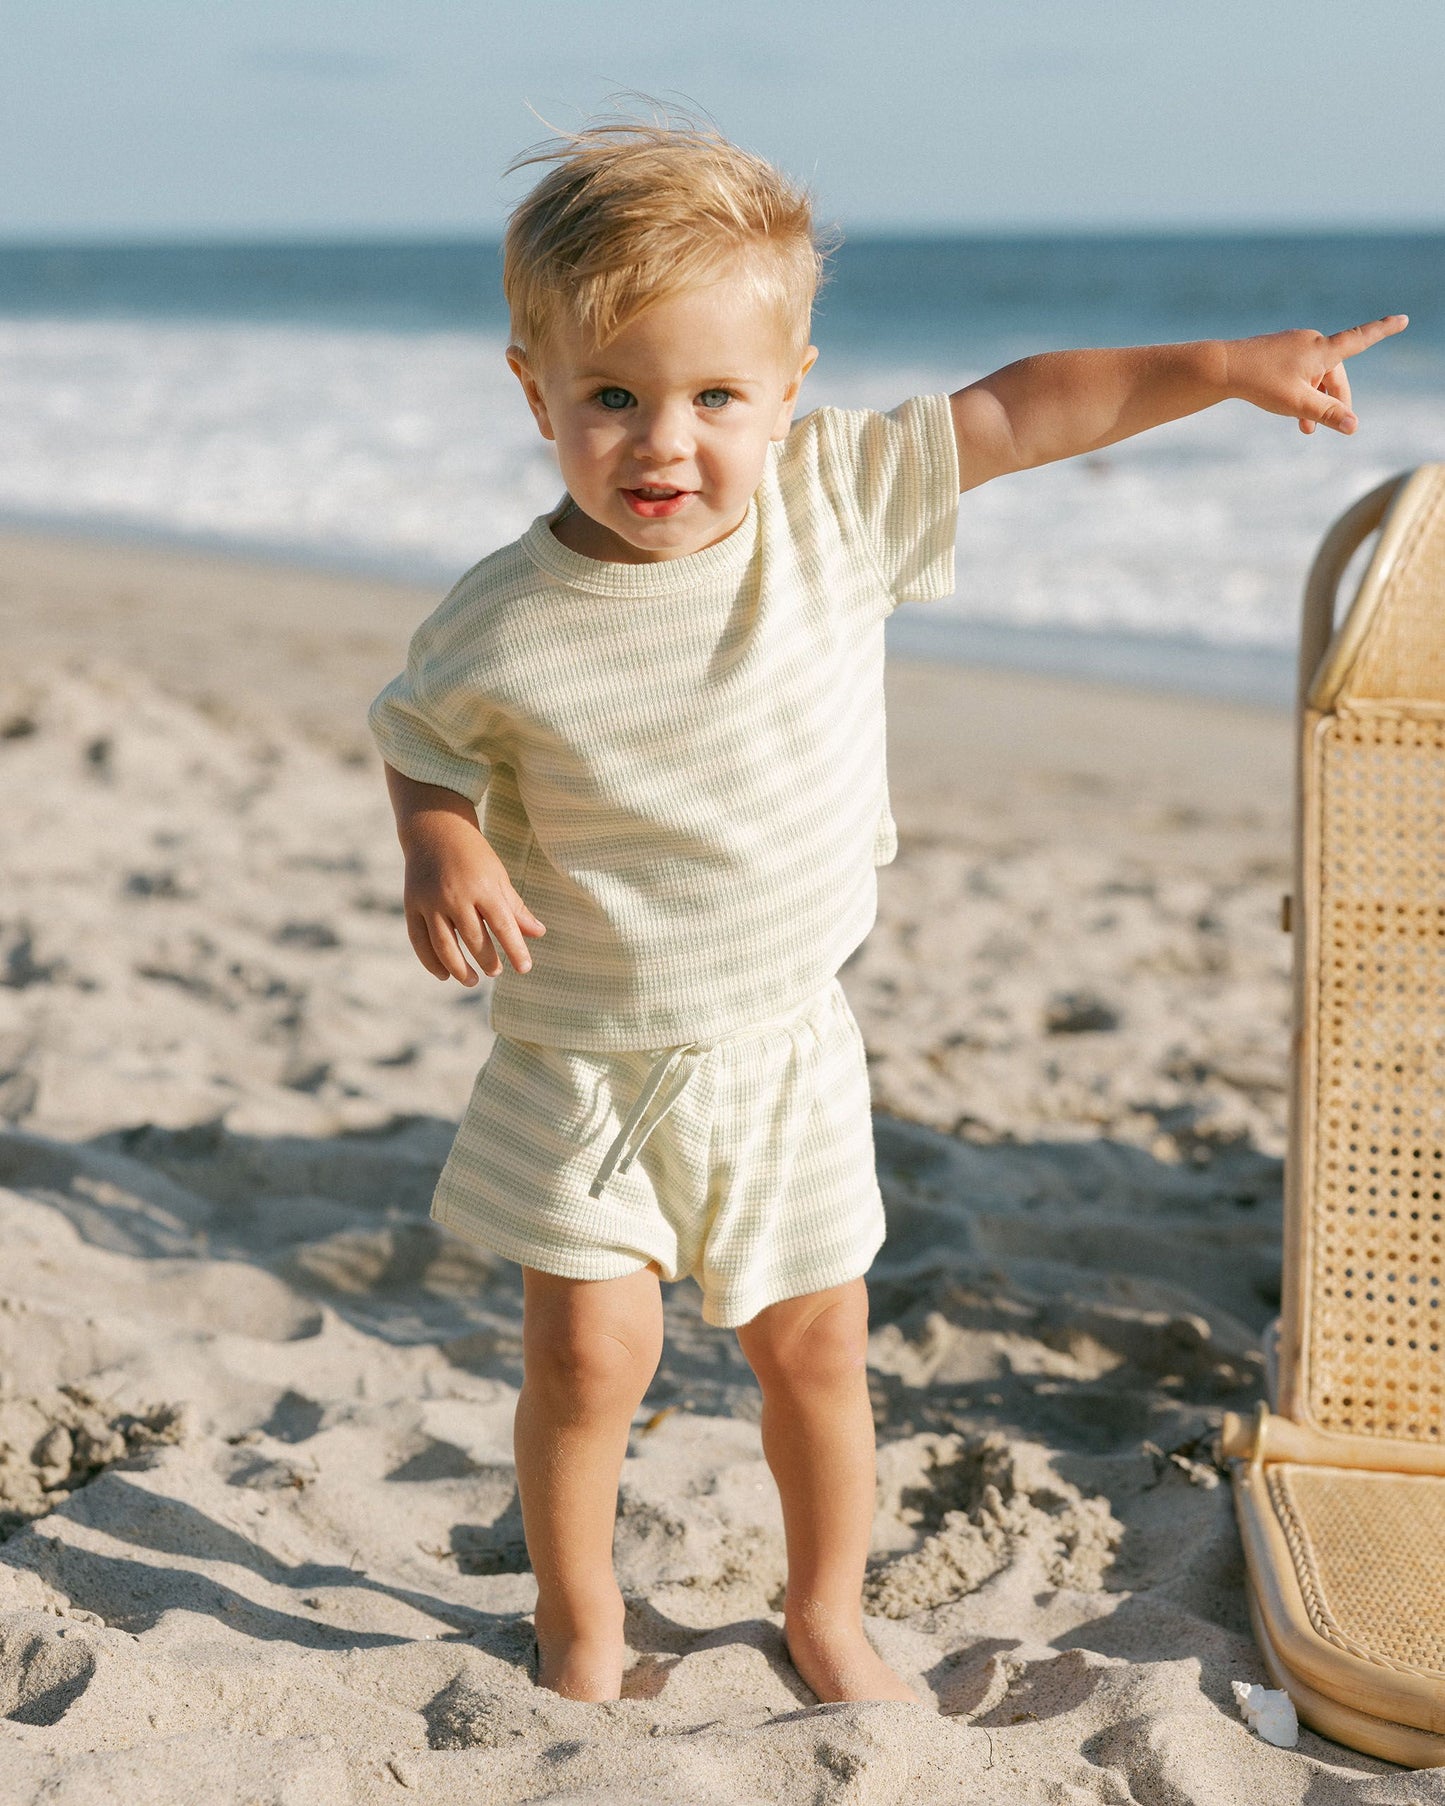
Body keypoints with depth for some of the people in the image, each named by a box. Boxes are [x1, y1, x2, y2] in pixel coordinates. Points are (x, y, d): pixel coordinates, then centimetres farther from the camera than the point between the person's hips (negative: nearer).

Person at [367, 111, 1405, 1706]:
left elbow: (1018, 412, -3)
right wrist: (441, 850, -19)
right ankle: (578, 1621, 25)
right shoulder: (505, 625, -17)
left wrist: (1223, 364, -1)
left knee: (815, 1347, 12)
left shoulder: (836, 498, -12)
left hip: (784, 1048, 2)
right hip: (585, 1060, -2)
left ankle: (825, 1614, 36)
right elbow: (418, 736, 0)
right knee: (586, 1351, -2)